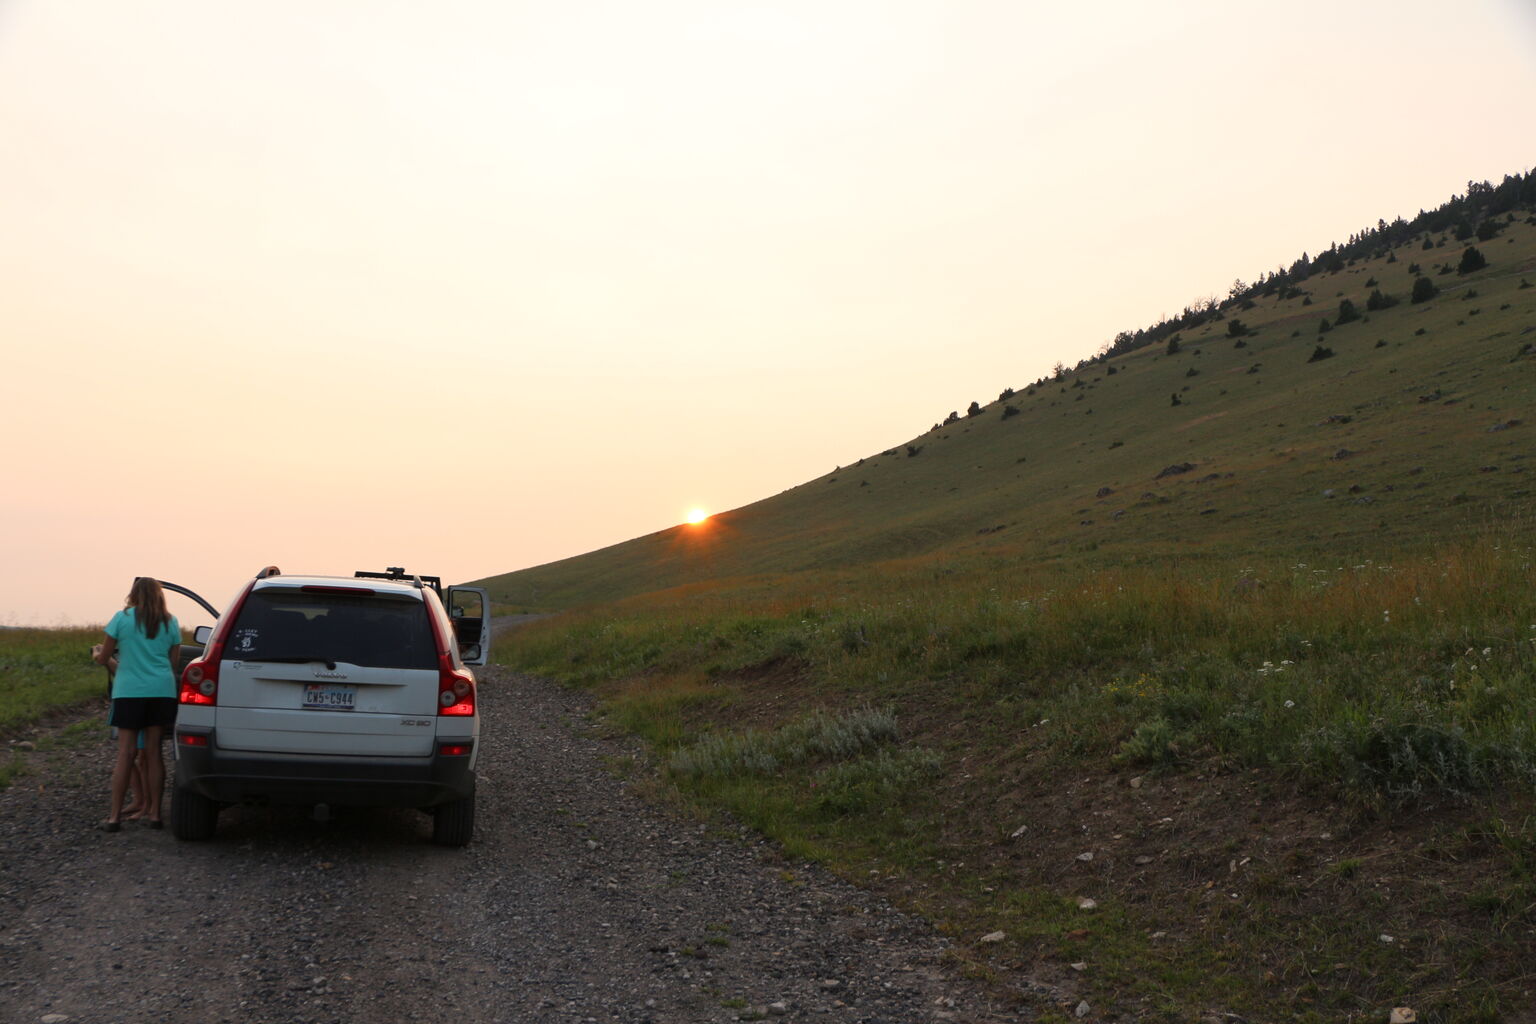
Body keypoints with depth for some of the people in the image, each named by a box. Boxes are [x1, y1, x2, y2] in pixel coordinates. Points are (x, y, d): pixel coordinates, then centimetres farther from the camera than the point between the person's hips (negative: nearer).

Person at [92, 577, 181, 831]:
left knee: (125, 753, 0)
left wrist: (98, 653, 27)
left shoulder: (122, 618, -1)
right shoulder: (170, 622, 8)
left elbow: (103, 658, 4)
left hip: (128, 691, -2)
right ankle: (154, 813, 8)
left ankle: (114, 817, 0)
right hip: (162, 691, 2)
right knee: (153, 752, 7)